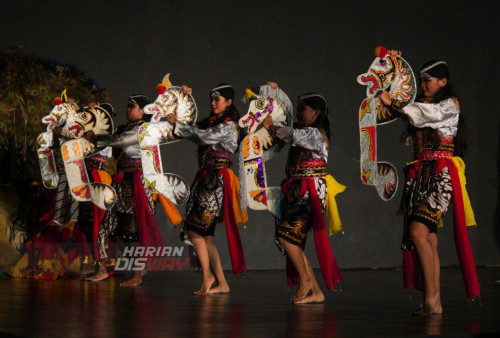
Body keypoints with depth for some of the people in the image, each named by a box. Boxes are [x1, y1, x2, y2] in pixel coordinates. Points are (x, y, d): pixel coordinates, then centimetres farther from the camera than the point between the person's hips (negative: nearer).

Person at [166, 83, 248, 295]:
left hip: (217, 181, -9)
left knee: (195, 230, -12)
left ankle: (207, 276, -3)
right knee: (204, 235, 5)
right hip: (205, 180, 9)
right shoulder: (210, 122, 18)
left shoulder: (229, 126, -8)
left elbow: (202, 136, -19)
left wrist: (176, 123, -10)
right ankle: (221, 283, 7)